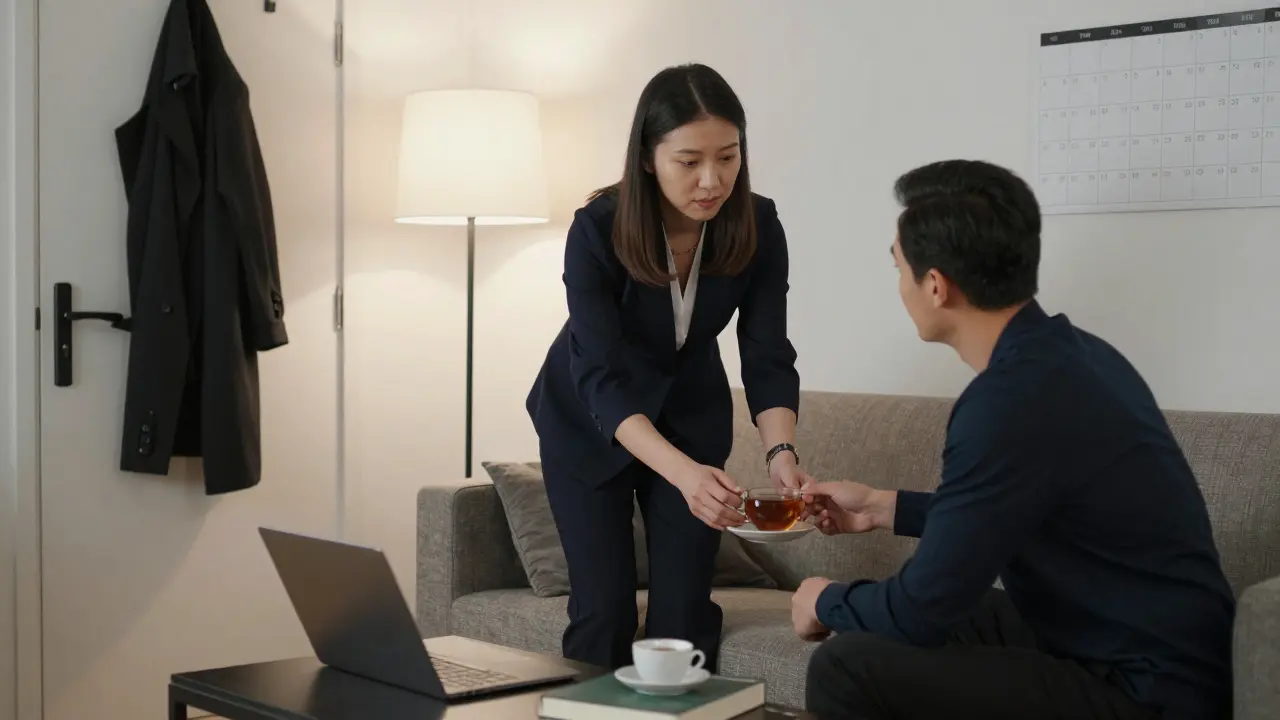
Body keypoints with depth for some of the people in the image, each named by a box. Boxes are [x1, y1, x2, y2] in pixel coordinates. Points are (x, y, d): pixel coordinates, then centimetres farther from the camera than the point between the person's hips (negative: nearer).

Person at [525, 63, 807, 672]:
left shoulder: (758, 229, -21)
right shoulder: (597, 230, -30)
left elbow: (768, 360, -21)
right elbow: (603, 379, -35)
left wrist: (780, 452, -41)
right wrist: (682, 472, -50)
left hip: (692, 414, 3)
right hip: (588, 421, -2)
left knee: (684, 611, -1)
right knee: (603, 610, -4)